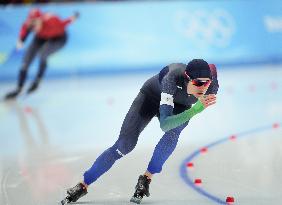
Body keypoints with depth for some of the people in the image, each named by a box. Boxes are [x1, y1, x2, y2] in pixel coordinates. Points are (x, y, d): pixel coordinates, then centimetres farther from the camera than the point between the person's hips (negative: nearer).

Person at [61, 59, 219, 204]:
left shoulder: (212, 85, -34)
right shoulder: (173, 78, -45)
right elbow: (164, 124, -53)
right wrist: (197, 108, -61)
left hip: (180, 106, 3)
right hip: (152, 95, -2)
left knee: (174, 132, -31)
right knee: (125, 145, -9)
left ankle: (146, 179, -15)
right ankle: (83, 186, 5)